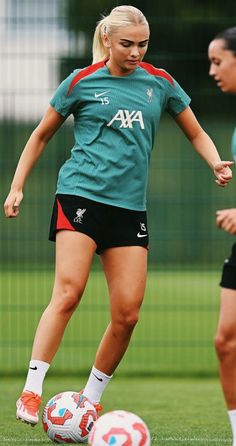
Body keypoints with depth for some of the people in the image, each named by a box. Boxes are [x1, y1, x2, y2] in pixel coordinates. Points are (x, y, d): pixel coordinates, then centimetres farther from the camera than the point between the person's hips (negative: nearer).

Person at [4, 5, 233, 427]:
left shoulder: (160, 83, 10)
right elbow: (41, 135, 12)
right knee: (68, 292, -20)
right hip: (80, 194, -4)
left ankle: (91, 398, 14)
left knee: (127, 313, -3)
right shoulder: (81, 82, 3)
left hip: (130, 205, 4)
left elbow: (196, 133, 20)